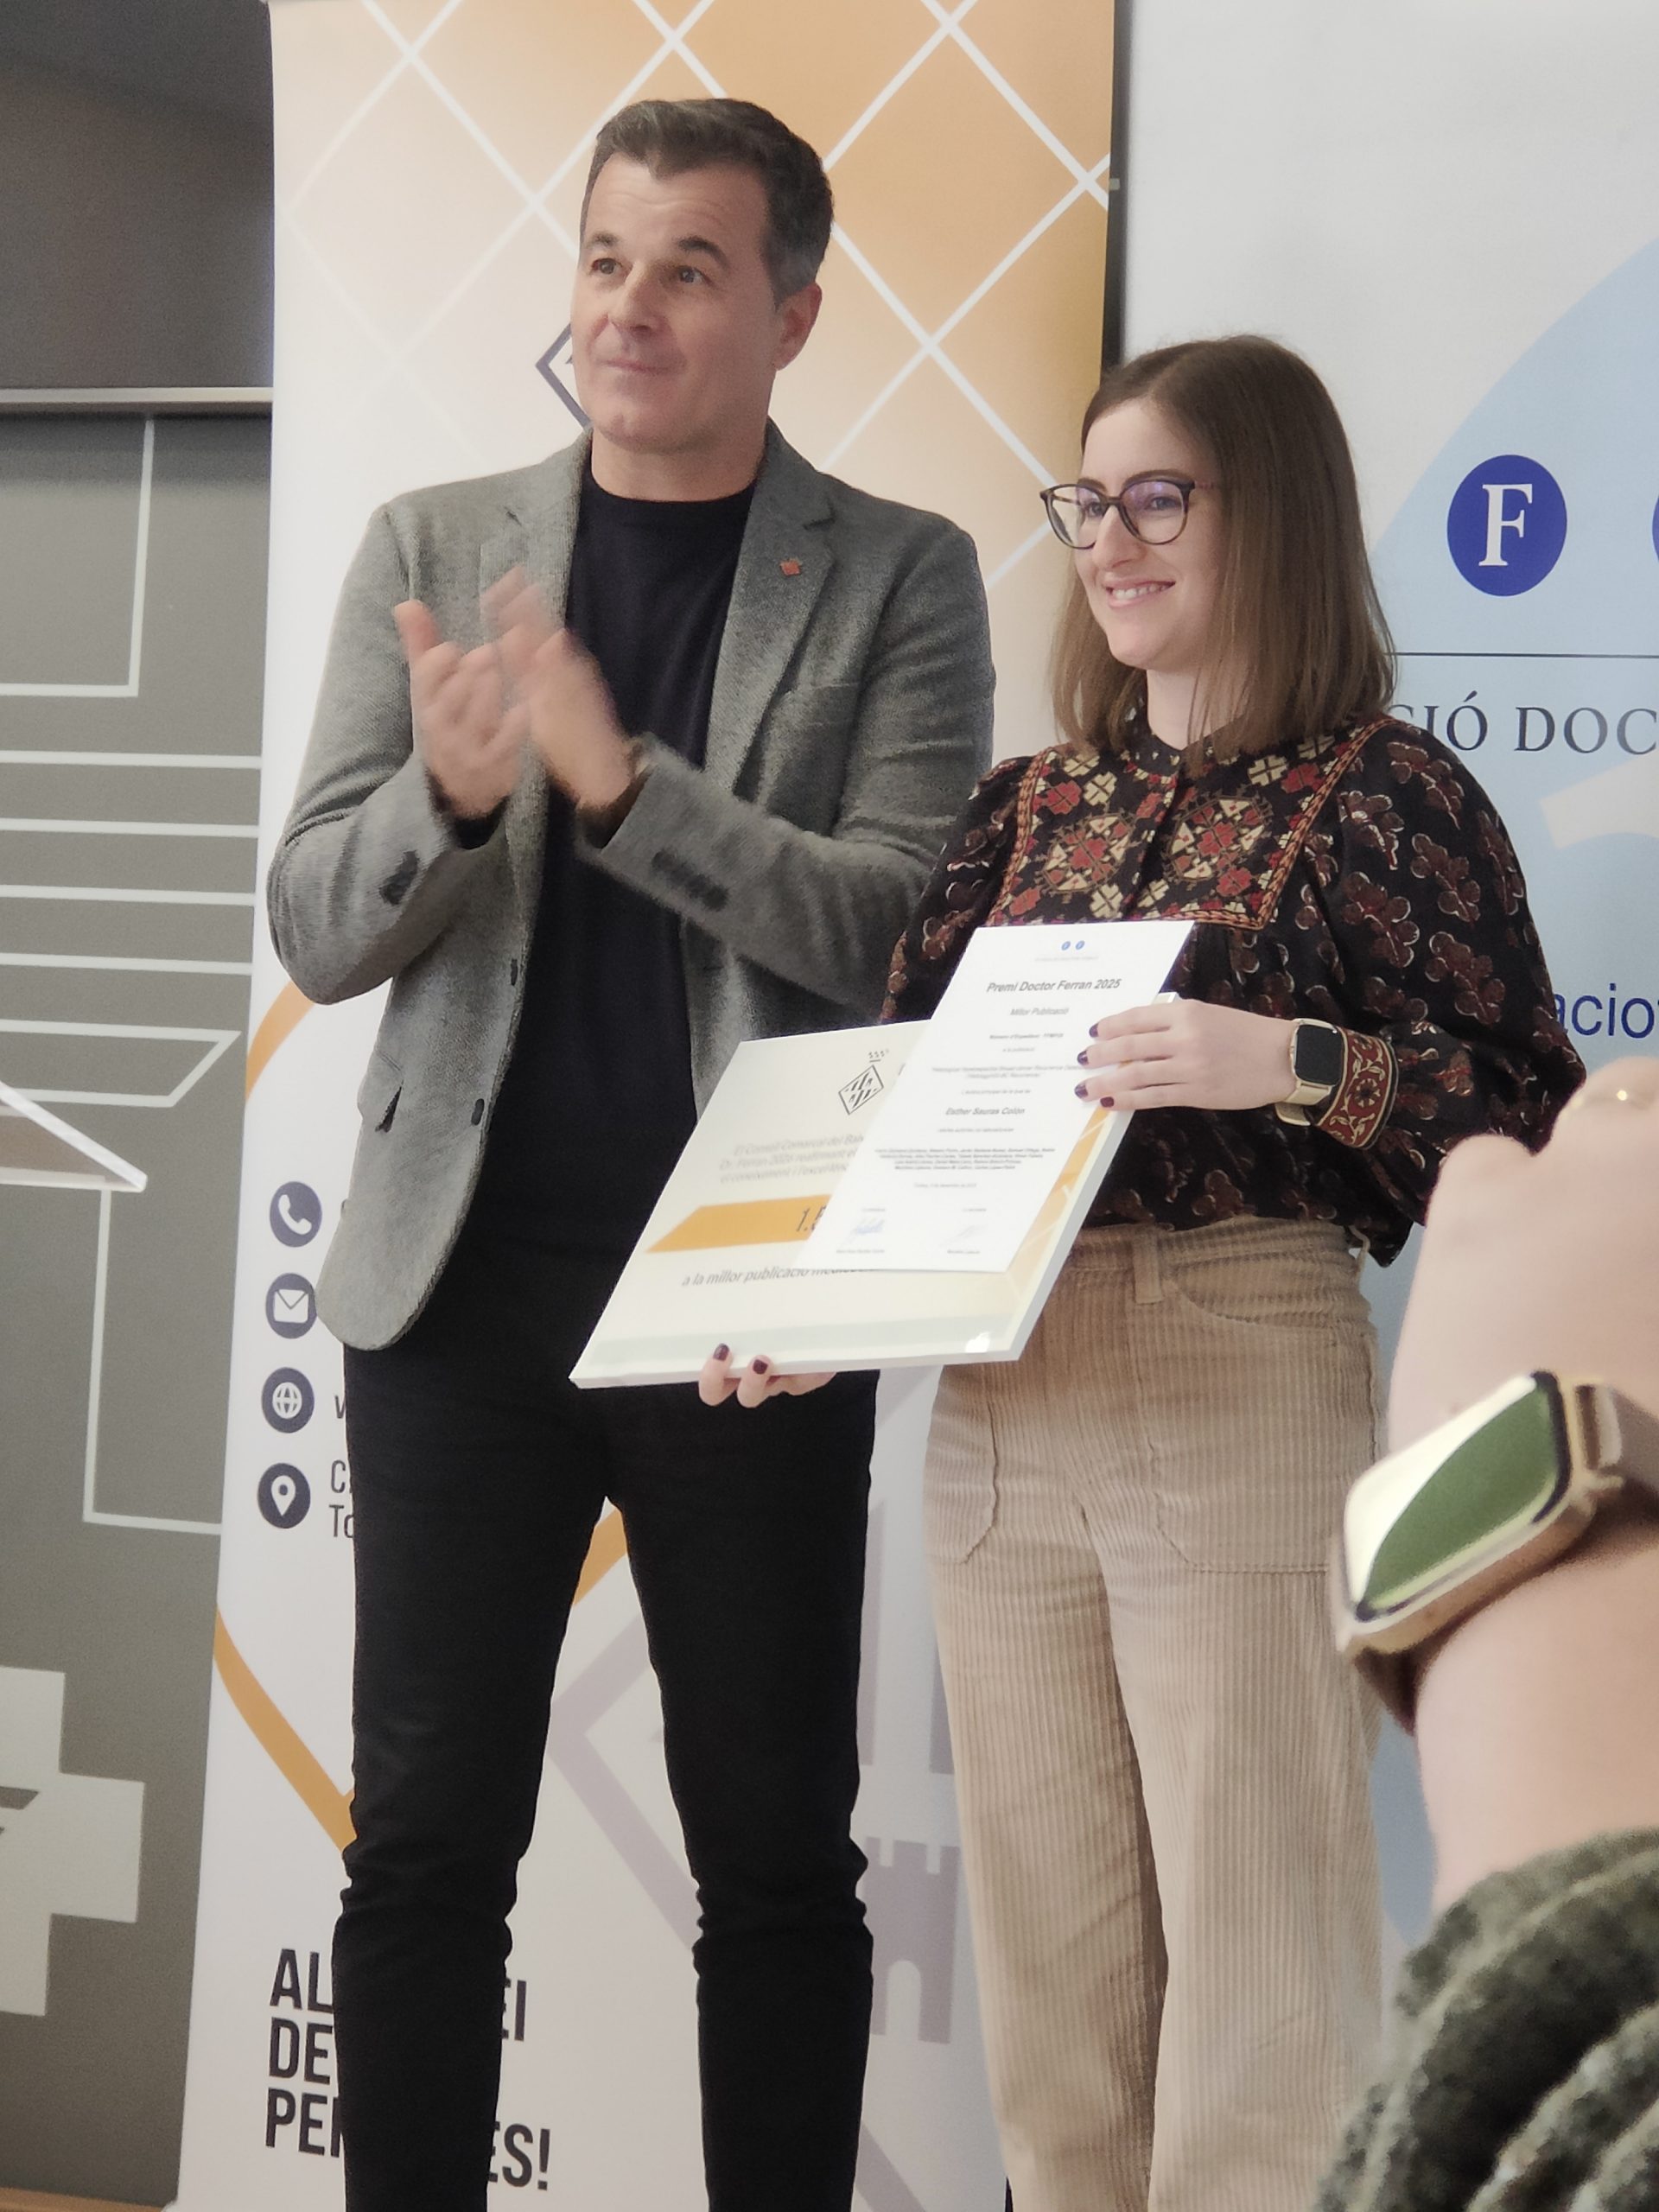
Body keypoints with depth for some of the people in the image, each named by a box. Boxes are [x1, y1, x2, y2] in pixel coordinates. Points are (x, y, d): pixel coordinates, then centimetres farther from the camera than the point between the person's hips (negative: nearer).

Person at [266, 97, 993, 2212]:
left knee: (777, 1858, 6)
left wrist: (617, 776, -19)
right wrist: (449, 791, -18)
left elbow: (905, 931, -9)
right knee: (425, 1843, 6)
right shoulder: (430, 548, 8)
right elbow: (316, 928, 3)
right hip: (464, 1279, 2)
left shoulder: (898, 579, 2)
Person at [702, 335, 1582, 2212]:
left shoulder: (1380, 796, -2)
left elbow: (1533, 1118, -8)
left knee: (1250, 1965, -4)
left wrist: (1295, 1061, -22)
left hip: (1246, 1397, -5)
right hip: (996, 1414, 6)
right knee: (1046, 1964, 9)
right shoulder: (1023, 809, 14)